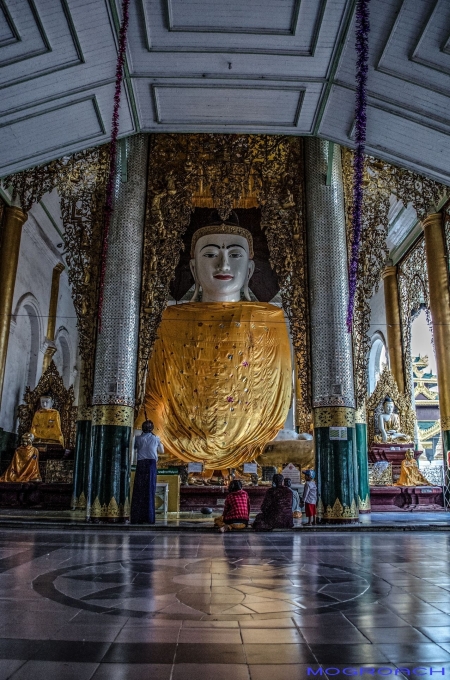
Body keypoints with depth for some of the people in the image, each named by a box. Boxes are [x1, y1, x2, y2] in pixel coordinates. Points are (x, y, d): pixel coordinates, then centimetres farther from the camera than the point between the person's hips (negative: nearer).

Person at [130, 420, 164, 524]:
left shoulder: (138, 438, 7)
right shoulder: (155, 438, 9)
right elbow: (162, 451, 21)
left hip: (141, 464, 0)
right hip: (151, 464, 0)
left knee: (138, 491, 2)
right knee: (150, 490, 1)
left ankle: (137, 517, 0)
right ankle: (149, 518, -1)